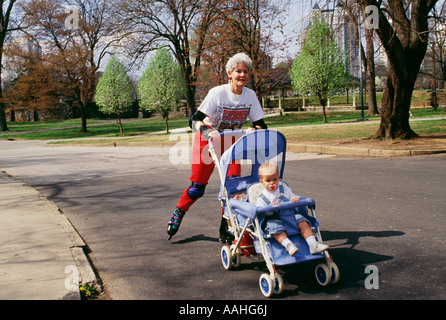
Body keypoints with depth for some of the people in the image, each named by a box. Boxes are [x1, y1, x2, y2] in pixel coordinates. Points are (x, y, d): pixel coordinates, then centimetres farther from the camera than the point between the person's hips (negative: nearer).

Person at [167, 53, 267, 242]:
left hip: (231, 141, 3)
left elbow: (261, 125, -11)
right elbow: (195, 120, -29)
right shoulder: (218, 93, -24)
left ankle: (226, 230, 1)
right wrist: (207, 131, -48)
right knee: (197, 187, -3)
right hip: (208, 138, -3)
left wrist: (254, 129, -34)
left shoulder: (250, 95, -13)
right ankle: (177, 215, 25)